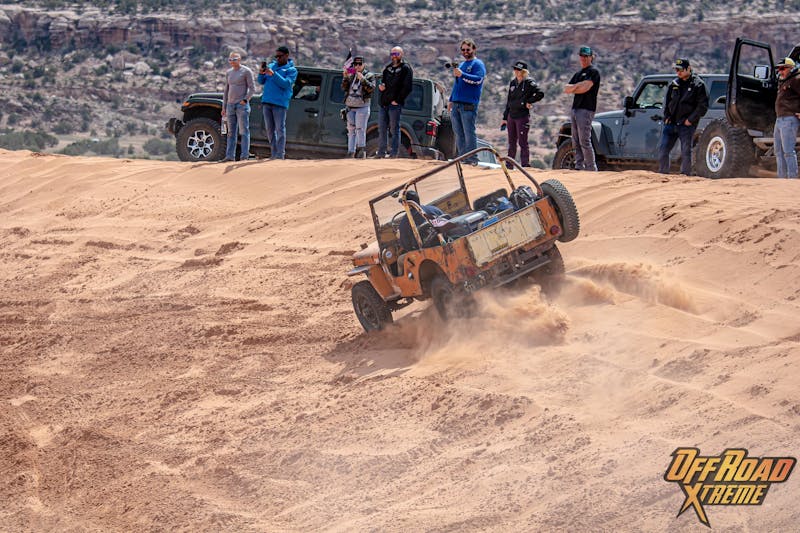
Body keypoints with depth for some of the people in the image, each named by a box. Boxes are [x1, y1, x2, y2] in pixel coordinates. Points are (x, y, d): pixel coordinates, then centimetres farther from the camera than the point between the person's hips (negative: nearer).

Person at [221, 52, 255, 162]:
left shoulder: (246, 71, -2)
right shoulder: (229, 73, 16)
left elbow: (252, 89, -5)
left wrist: (245, 100, -15)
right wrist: (224, 107, 15)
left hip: (242, 105, -6)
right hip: (230, 105, 6)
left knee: (244, 131, -8)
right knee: (231, 132, 5)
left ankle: (245, 155, -10)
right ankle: (230, 155, 5)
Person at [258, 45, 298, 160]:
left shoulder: (291, 70, 2)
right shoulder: (271, 65, 16)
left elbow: (286, 83, -13)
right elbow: (261, 81, 13)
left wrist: (273, 74, -19)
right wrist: (261, 73, -7)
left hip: (280, 103, -6)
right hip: (266, 102, 6)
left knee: (280, 129, -7)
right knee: (269, 129, 8)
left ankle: (280, 155, -9)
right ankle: (273, 153, 14)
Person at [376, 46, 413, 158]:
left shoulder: (405, 69, -1)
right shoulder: (388, 68, 20)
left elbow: (407, 87, -10)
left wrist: (397, 100, -14)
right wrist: (380, 87, 4)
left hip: (395, 104, -7)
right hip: (383, 103, 7)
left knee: (394, 129, -5)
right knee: (382, 129, 7)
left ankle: (394, 153, -3)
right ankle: (381, 152, 11)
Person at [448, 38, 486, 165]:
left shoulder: (477, 64, -1)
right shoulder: (461, 65, 23)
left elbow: (478, 79, -19)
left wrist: (462, 75, -29)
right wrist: (451, 100, 25)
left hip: (469, 105, -8)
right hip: (456, 104, 8)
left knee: (469, 133, -11)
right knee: (458, 133, 7)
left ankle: (472, 160, -10)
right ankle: (462, 158, 11)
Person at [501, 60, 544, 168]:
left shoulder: (529, 83, -7)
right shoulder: (513, 82, 13)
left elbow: (540, 94, -16)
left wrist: (528, 102, -11)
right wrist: (505, 118, 17)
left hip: (523, 116, -7)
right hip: (511, 116, 7)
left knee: (523, 142, -6)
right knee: (511, 143, 11)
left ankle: (525, 164, -3)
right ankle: (509, 165, 16)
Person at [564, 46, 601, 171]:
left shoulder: (593, 71, -3)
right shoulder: (578, 74, 22)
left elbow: (585, 88, -16)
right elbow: (566, 89, 14)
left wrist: (573, 88, 2)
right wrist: (578, 86, -6)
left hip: (586, 109, -9)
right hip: (575, 109, 9)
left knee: (584, 141, -13)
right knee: (576, 142, 8)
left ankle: (591, 168, -11)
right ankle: (579, 167, 10)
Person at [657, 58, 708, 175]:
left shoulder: (698, 85, -4)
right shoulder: (673, 84, 12)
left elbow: (703, 106, -7)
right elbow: (666, 102, 21)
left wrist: (690, 119, -12)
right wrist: (666, 116, 6)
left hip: (686, 125, -5)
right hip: (670, 123, 5)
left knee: (686, 152, -3)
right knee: (663, 149, 2)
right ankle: (663, 173, 12)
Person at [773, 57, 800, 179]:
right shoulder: (783, 82, 21)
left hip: (789, 120, -10)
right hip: (779, 119, 10)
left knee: (788, 151, -13)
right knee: (779, 152, 11)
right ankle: (782, 177, 15)